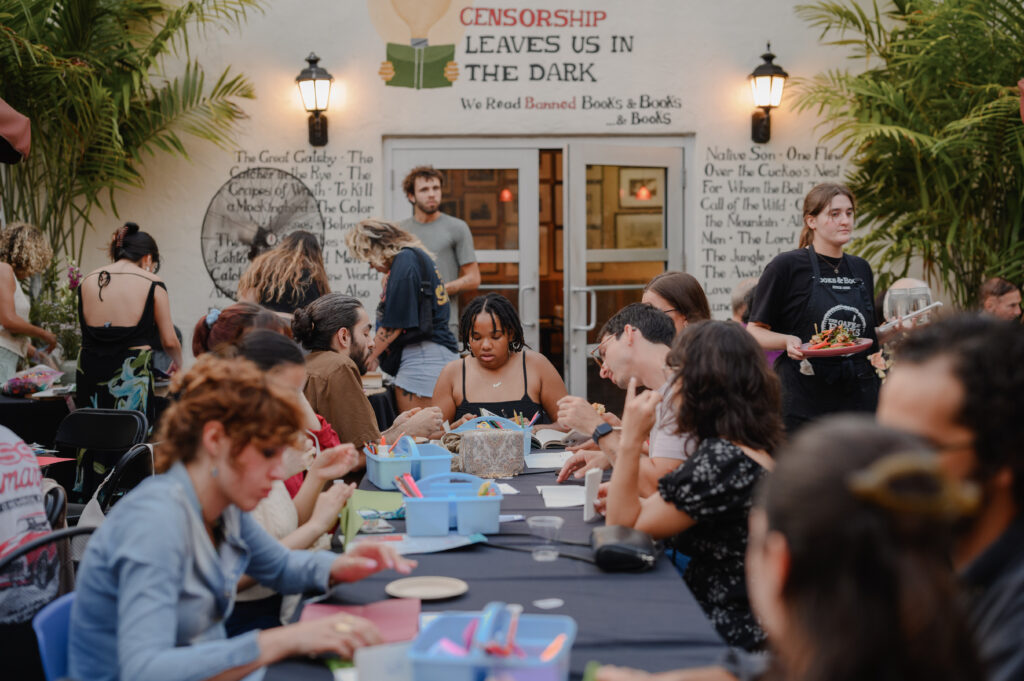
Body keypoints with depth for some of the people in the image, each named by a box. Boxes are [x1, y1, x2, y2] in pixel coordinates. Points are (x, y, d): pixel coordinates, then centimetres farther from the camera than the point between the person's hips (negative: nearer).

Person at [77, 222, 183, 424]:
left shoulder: (88, 281, 11)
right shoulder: (151, 283, 0)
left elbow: (89, 336, 14)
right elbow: (169, 341, 5)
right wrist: (179, 364, 24)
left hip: (89, 377, 4)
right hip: (132, 377, -4)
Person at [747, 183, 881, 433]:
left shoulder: (861, 269, 14)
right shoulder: (786, 266, -4)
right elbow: (754, 331, -2)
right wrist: (787, 341, -20)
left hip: (859, 398, 5)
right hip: (805, 400, -5)